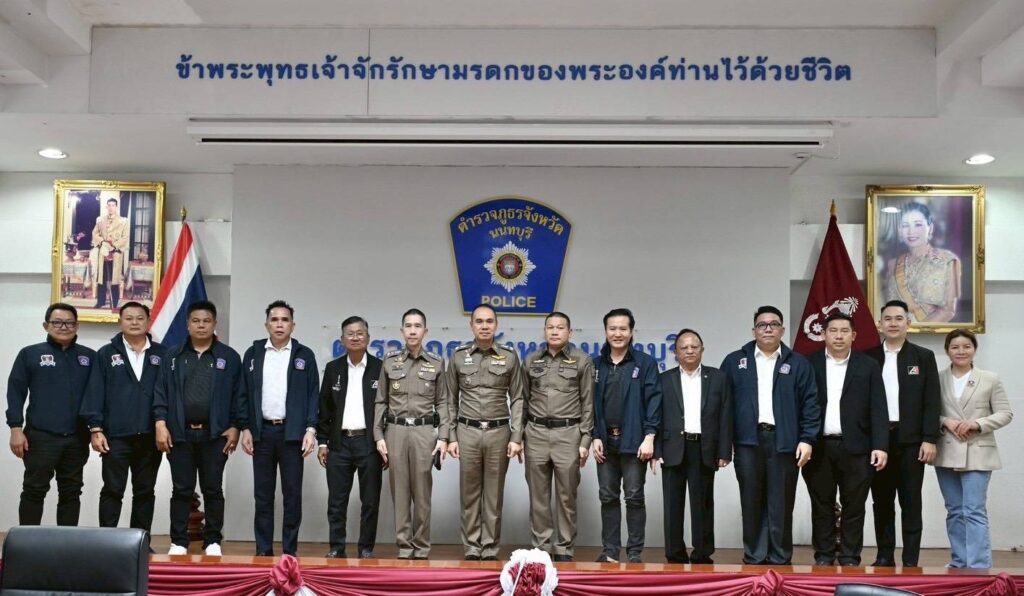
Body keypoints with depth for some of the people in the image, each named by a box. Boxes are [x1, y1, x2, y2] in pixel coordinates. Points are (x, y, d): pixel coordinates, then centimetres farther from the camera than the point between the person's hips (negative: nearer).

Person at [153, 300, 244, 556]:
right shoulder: (173, 356, 8)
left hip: (215, 435, -1)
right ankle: (178, 542, 13)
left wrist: (235, 427, -3)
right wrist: (160, 424, -6)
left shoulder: (229, 357, 4)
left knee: (213, 490, 6)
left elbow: (239, 395, 3)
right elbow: (161, 392, 3)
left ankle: (213, 542, 14)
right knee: (181, 490, 6)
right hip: (180, 433, 1)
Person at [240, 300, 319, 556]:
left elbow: (313, 395, 1)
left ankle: (290, 550, 8)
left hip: (292, 432, -1)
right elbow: (244, 394, 6)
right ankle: (263, 550, 11)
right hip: (262, 431, 1)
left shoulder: (304, 355, 3)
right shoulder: (253, 353, 7)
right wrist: (245, 429, -1)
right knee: (263, 494, 5)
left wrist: (310, 429, -8)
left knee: (292, 494, 2)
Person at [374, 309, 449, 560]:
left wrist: (443, 437, -3)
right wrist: (378, 436, -1)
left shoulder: (436, 364, 5)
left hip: (424, 431, -1)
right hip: (395, 430, 1)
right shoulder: (390, 361, 6)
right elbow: (380, 401, 7)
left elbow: (442, 402, 5)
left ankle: (421, 546, 10)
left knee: (422, 492, 2)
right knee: (400, 491, 3)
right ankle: (404, 546, 10)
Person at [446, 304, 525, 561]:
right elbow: (451, 400, 7)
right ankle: (472, 549, 13)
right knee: (469, 494, 4)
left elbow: (517, 399, 2)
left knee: (494, 495, 4)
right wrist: (451, 437, 1)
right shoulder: (458, 357, 4)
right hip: (468, 432, 1)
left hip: (499, 433, 0)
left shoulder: (509, 357, 2)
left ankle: (491, 549, 12)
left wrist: (517, 437, -5)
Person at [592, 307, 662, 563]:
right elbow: (591, 403, 8)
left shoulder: (645, 363, -1)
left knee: (634, 497, 1)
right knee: (608, 497, 7)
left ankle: (635, 553, 8)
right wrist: (595, 436, 1)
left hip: (633, 441, -3)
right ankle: (610, 551, 14)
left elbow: (653, 401, -6)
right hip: (606, 441, 3)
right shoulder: (596, 365, 9)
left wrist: (649, 437, -13)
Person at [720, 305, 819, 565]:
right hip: (748, 441, 1)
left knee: (781, 505, 2)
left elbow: (811, 403, 4)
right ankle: (754, 558, 12)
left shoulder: (798, 364, 7)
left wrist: (807, 439, -5)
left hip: (783, 442, 0)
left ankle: (780, 560, 10)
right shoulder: (735, 361, 8)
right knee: (752, 503, 4)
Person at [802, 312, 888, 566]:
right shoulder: (809, 364, 6)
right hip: (818, 447, 0)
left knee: (853, 507, 4)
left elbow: (878, 409, 0)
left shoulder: (868, 366, 5)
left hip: (855, 448, 0)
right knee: (821, 507, 7)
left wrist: (880, 446, -9)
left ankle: (850, 559, 13)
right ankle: (823, 557, 16)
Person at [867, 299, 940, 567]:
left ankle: (910, 560, 6)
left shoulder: (923, 357, 5)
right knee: (881, 501, 7)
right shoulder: (868, 357, 7)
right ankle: (884, 556, 16)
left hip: (911, 439, -1)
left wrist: (929, 439, -8)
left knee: (911, 502, 1)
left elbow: (932, 401, 0)